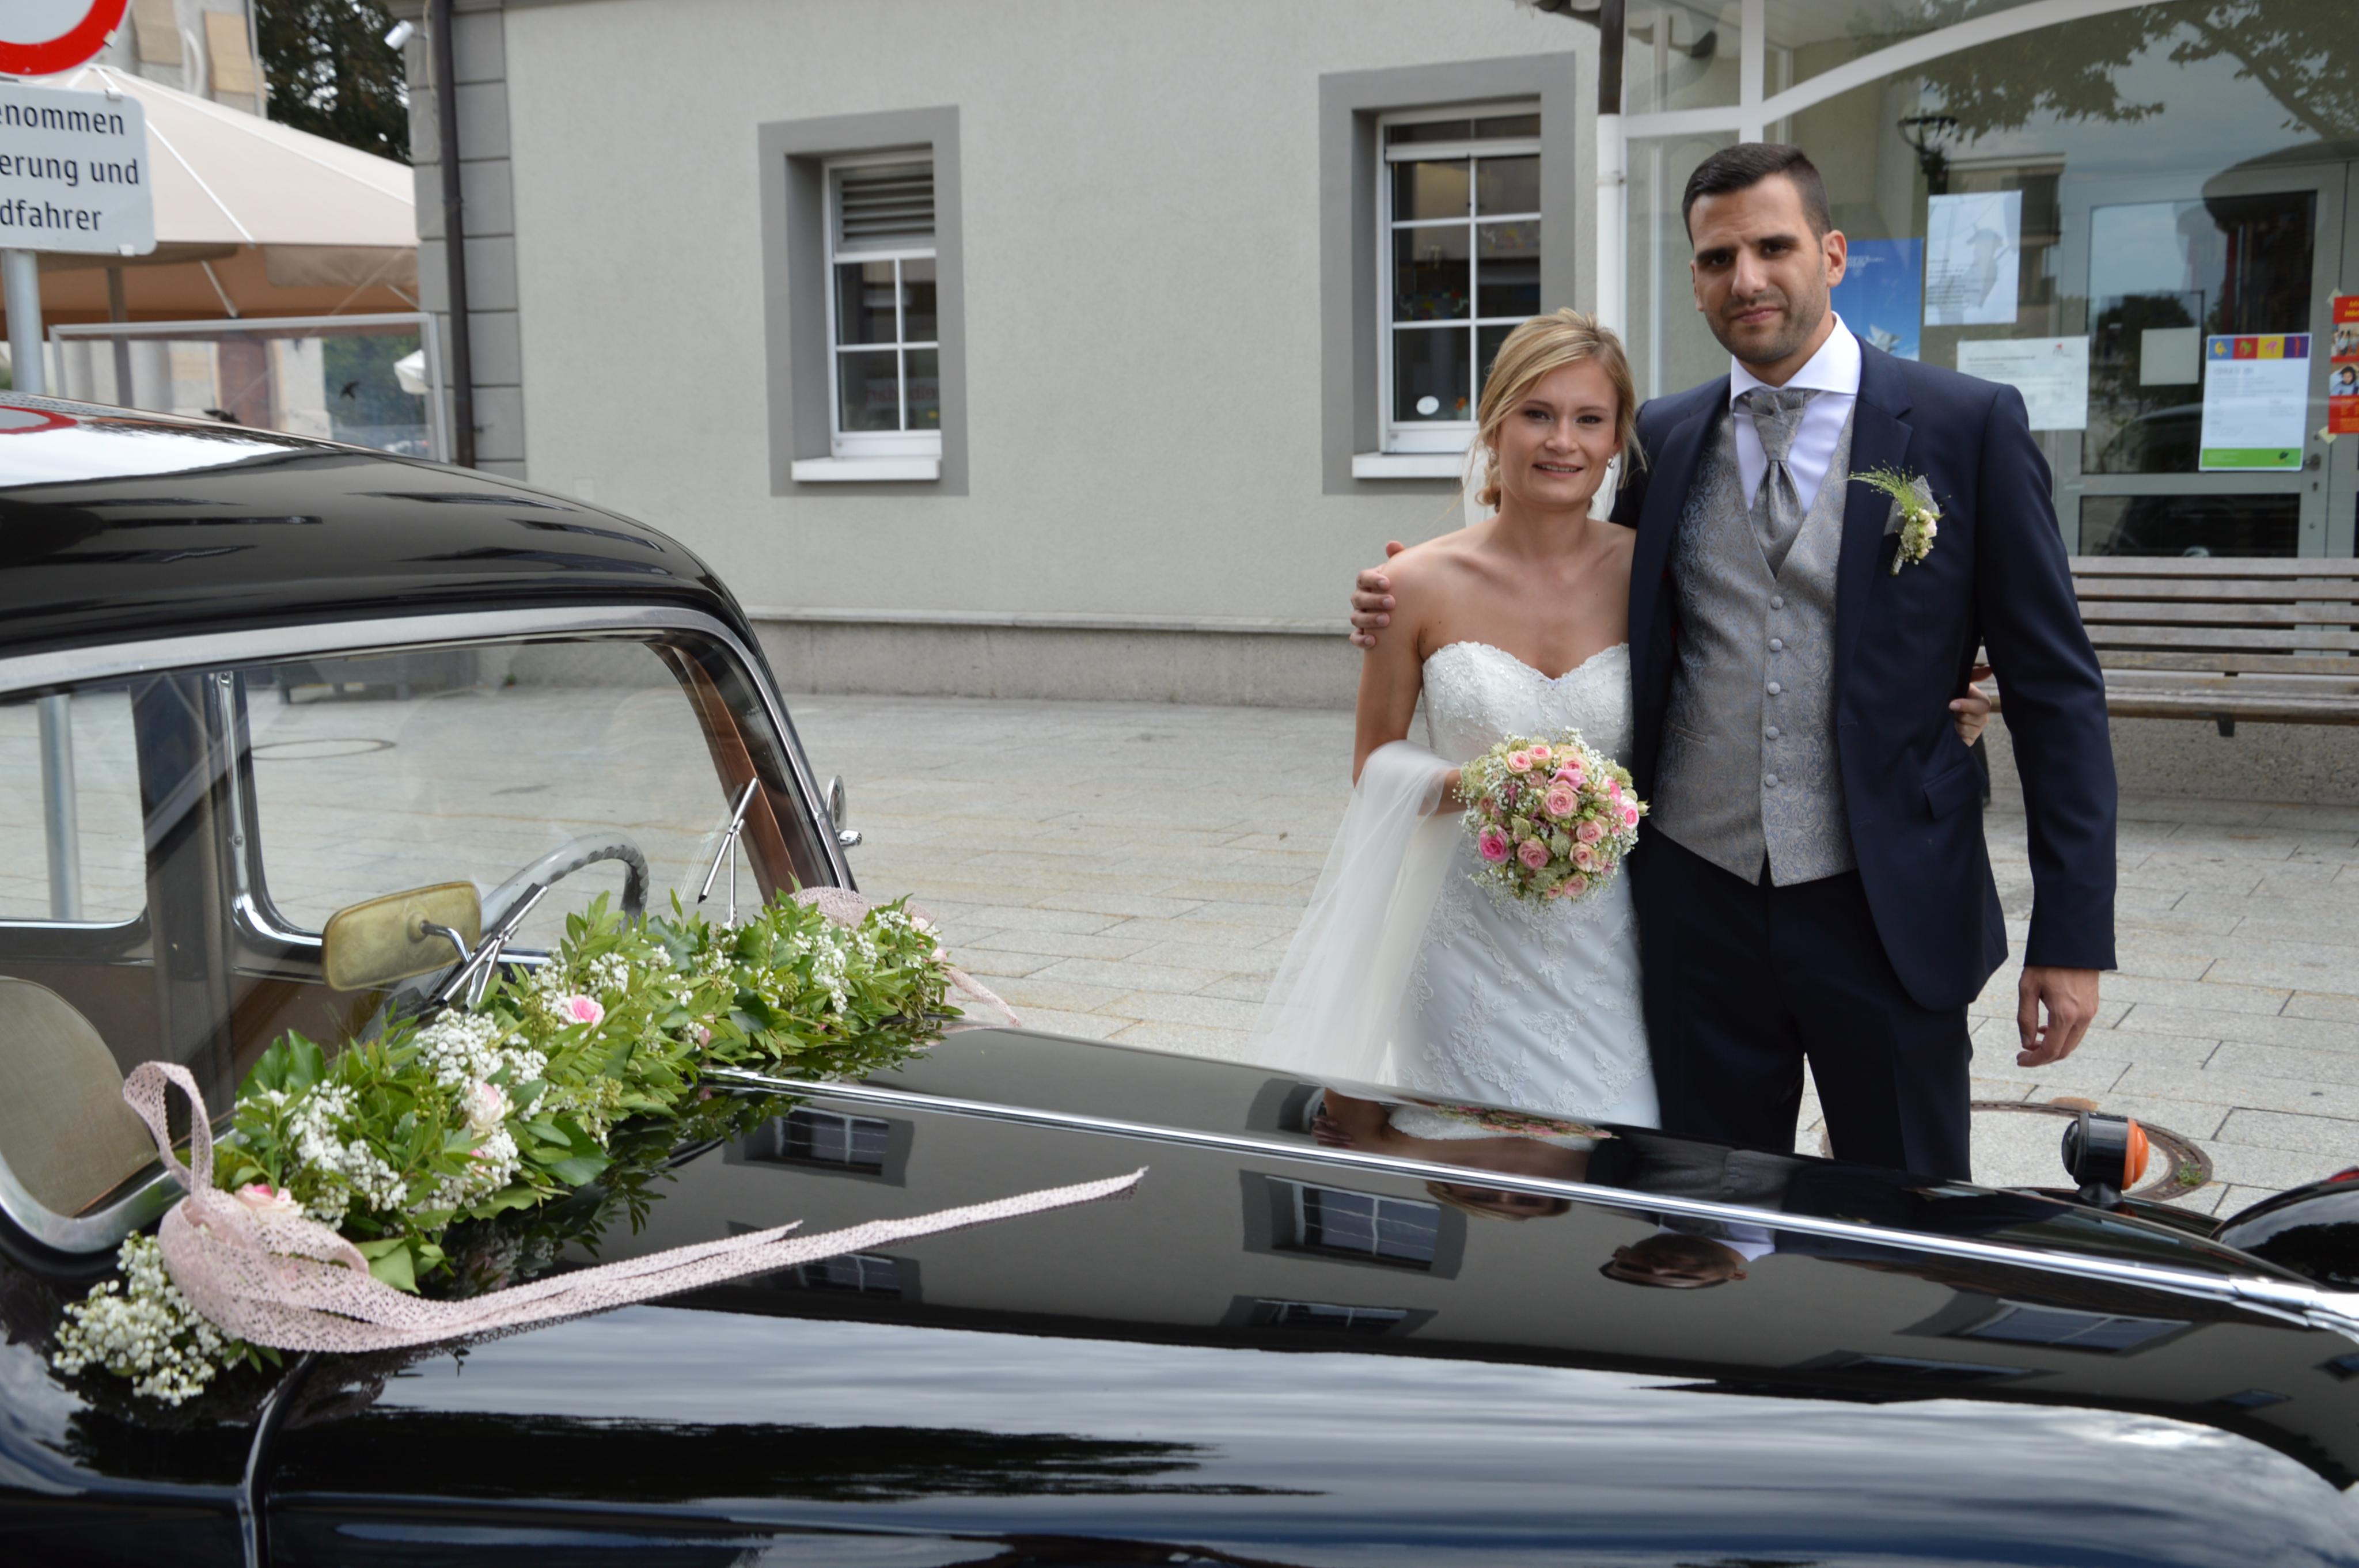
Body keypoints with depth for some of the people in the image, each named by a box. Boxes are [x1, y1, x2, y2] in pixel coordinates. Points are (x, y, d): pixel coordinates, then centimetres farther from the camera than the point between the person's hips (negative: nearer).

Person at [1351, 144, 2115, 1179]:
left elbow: (2053, 689, -3)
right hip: (1700, 907, 3)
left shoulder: (1969, 426, -3)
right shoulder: (1663, 439, 7)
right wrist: (1422, 616, 1)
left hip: (1888, 913, -3)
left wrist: (2071, 935, -8)